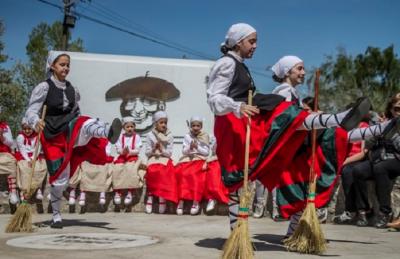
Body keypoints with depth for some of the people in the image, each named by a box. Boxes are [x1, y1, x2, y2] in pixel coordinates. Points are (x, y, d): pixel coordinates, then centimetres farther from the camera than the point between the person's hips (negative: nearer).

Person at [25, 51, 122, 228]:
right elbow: (31, 111, -10)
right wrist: (36, 121, -31)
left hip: (71, 130, 3)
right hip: (53, 136, -3)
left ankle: (109, 133, -68)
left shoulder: (72, 89, 11)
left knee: (86, 124, -33)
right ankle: (56, 216, 16)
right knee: (59, 177, -3)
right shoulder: (44, 87, -4)